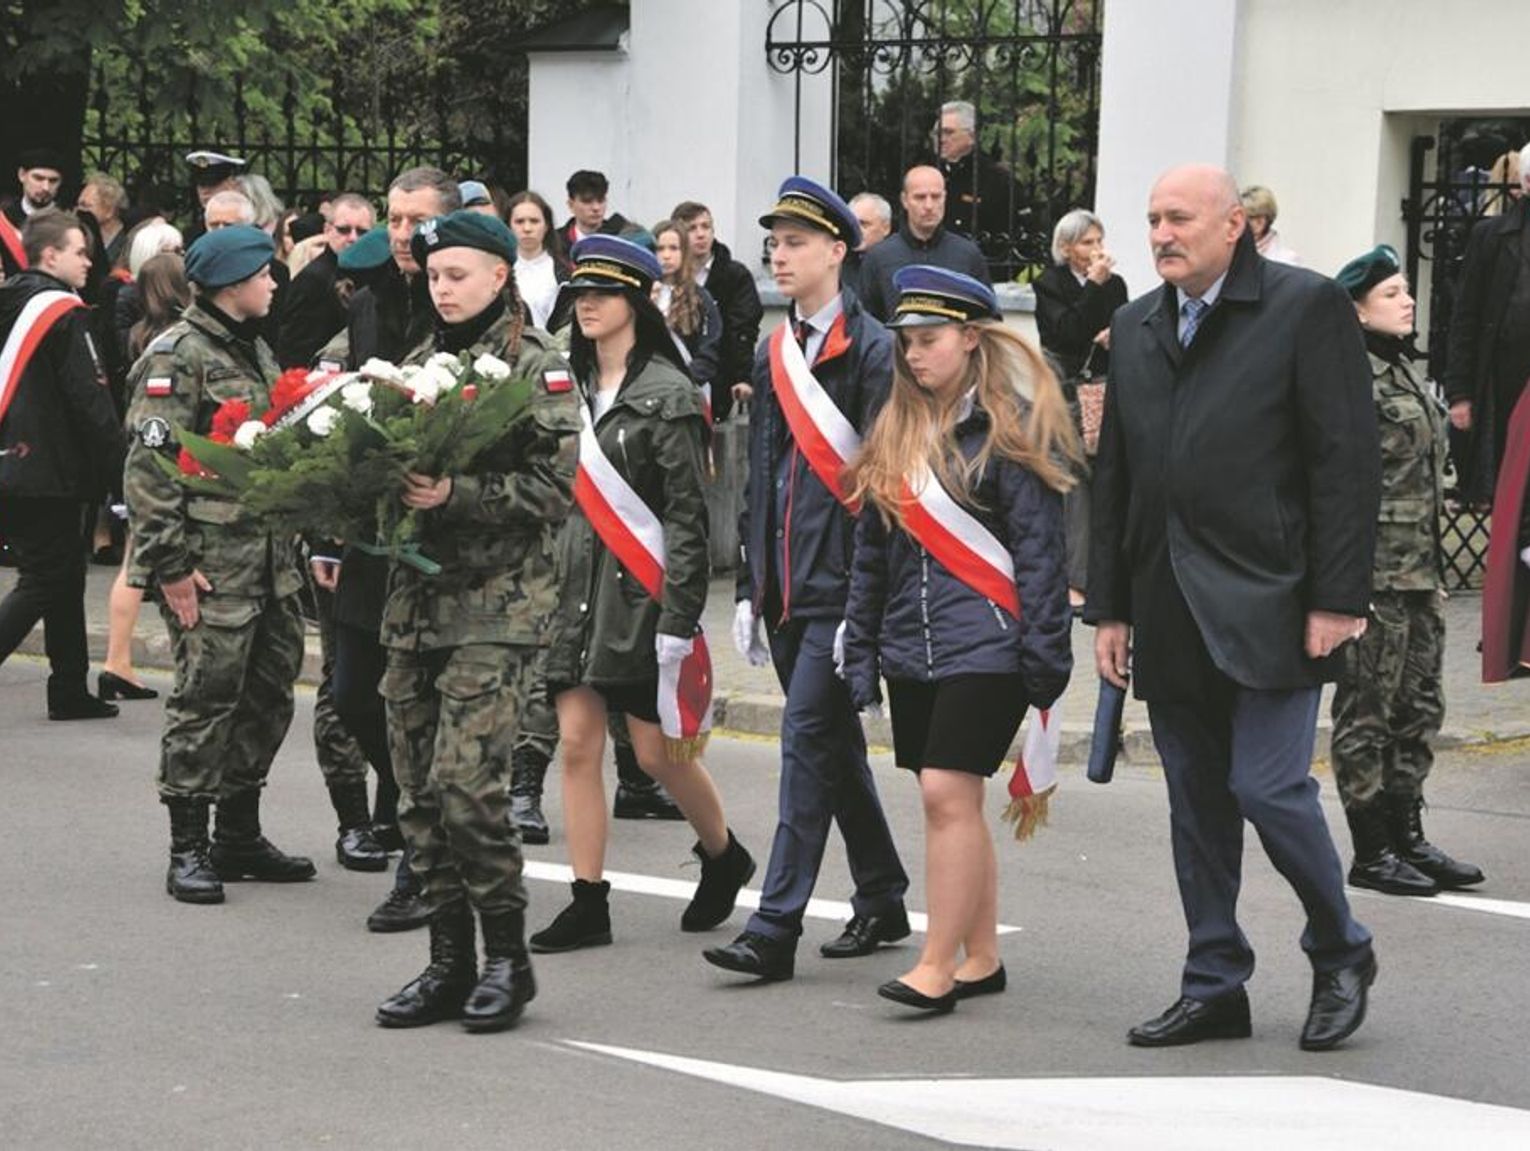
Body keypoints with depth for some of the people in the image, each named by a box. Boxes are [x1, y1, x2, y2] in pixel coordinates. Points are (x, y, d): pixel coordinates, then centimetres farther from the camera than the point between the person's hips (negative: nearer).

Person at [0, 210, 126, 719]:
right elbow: (89, 398, -17)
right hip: (50, 472, -9)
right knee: (44, 582, -4)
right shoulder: (62, 312, -13)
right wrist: (116, 464, -10)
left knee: (63, 578, 15)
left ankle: (70, 690, 18)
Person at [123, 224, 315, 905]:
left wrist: (290, 540, 21)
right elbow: (149, 467, -15)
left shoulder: (254, 351, 18)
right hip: (210, 562, -9)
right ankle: (188, 849, 1)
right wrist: (171, 564, -18)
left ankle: (240, 835, 22)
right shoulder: (177, 357, -11)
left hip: (267, 558, 9)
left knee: (270, 690, 11)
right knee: (205, 696, -6)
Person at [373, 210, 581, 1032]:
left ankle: (507, 957, 1)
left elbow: (554, 488, -11)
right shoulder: (419, 363, 16)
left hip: (497, 603, -6)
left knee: (465, 783, -13)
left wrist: (458, 495, -21)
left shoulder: (536, 367, -2)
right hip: (416, 595, 6)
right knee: (419, 791, 5)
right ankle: (450, 962, 14)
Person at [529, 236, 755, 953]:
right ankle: (588, 905, 6)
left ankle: (724, 856, 28)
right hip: (574, 588, 6)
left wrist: (678, 618, -16)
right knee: (576, 743, 1)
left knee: (659, 751, 1)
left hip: (640, 592, -6)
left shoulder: (667, 394, -8)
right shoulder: (569, 388, 11)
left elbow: (687, 516, -11)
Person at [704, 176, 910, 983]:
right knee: (833, 744, 15)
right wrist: (748, 588, 15)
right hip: (784, 584, 8)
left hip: (840, 583, -8)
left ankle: (776, 928, -11)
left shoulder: (872, 350, -9)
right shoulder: (774, 353, 14)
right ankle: (881, 901, 27)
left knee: (808, 740, -10)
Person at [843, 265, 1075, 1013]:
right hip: (909, 645, 7)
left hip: (984, 644, -7)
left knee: (948, 793, -12)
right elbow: (871, 551, 16)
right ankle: (982, 958, 18)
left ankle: (938, 966, -8)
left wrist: (1044, 662, -13)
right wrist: (860, 651, 14)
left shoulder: (1007, 429, -8)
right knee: (949, 803, 9)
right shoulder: (898, 431, 13)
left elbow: (1040, 548, -10)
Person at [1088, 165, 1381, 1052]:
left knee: (1269, 786, -9)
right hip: (1171, 613, 6)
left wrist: (1337, 600, -13)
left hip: (1270, 605, -6)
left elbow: (1348, 462, -8)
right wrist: (1110, 607, 13)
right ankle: (1214, 987, 16)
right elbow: (1115, 476, 17)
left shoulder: (1307, 308, -4)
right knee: (1197, 803, 8)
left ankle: (1341, 952, 13)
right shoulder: (1137, 327, 15)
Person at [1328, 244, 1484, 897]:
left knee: (1419, 709, 12)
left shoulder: (1400, 370, 16)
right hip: (1376, 571, -9)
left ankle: (1407, 838, 21)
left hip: (1417, 571, 9)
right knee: (1368, 713, -1)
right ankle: (1372, 853, 4)